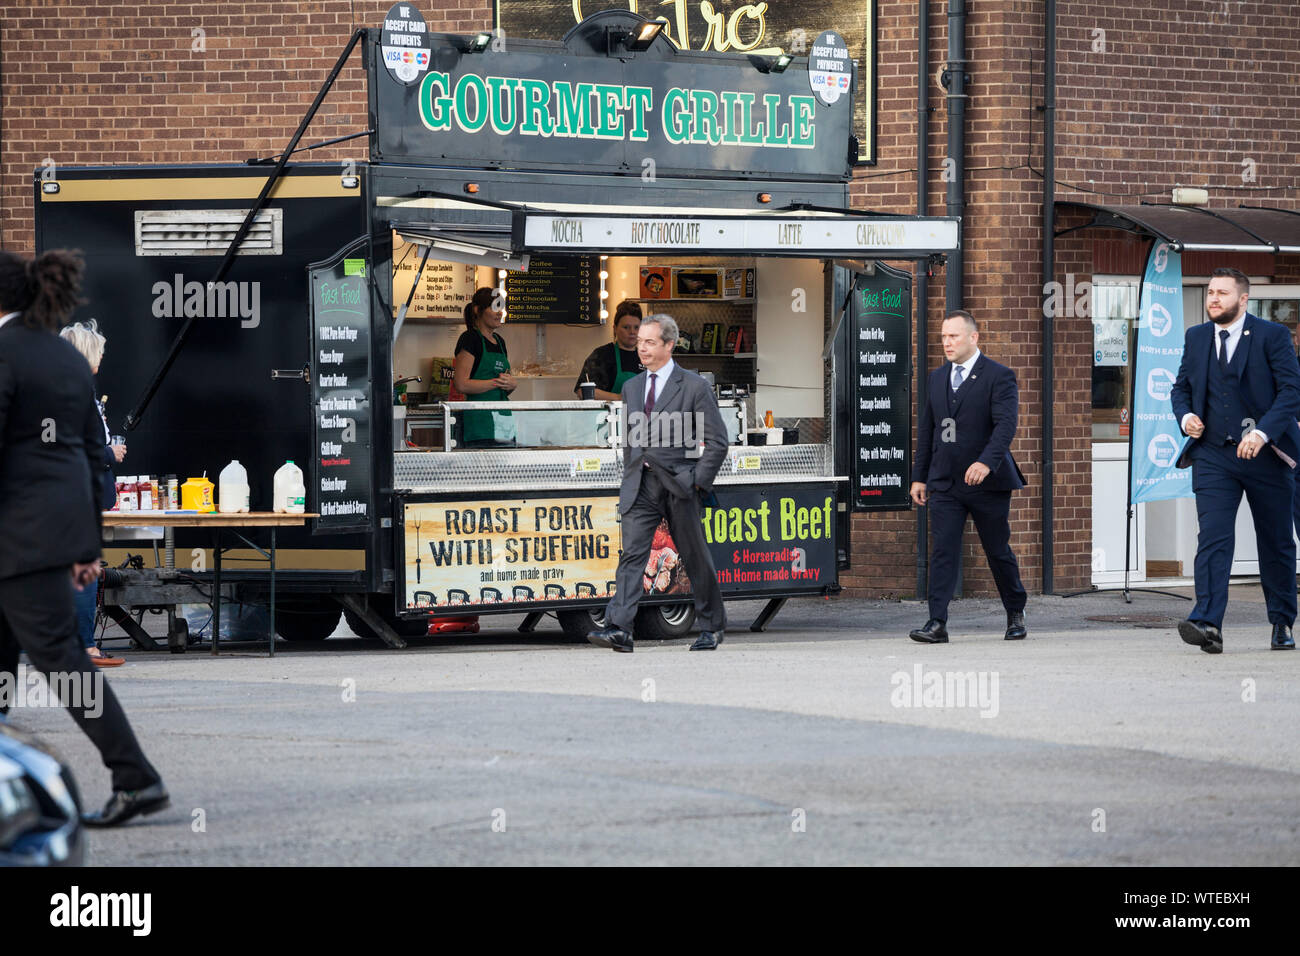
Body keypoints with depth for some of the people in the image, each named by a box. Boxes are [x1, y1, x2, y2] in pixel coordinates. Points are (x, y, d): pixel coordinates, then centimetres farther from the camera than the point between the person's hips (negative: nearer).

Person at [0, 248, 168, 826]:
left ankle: (136, 780, -13)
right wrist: (87, 544, 18)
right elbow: (93, 450, 15)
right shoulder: (68, 356, 13)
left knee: (58, 655, -8)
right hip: (69, 515, 9)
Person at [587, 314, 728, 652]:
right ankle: (619, 629, -20)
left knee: (696, 559, 7)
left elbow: (717, 441, -3)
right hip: (640, 485, 4)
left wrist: (698, 481, -9)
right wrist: (631, 474, 13)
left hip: (678, 484, -4)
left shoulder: (694, 386, -4)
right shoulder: (631, 387, 13)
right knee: (631, 553, -10)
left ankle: (711, 627, 22)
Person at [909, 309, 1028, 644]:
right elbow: (927, 429, 16)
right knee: (942, 552, -6)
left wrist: (986, 462, -34)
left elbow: (1006, 424, -19)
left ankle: (1016, 613, 27)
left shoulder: (999, 377, -7)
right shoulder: (937, 378, 12)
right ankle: (937, 624, -11)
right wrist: (919, 476, 12)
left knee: (998, 551, 7)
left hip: (987, 482, -4)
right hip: (944, 484, 4)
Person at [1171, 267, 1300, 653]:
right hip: (1212, 455, 2)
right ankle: (1207, 624, -26)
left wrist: (1263, 432, -23)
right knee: (1213, 538, -14)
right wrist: (1185, 416, -1)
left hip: (1266, 455, -2)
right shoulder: (1195, 338, 11)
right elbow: (1181, 386, 21)